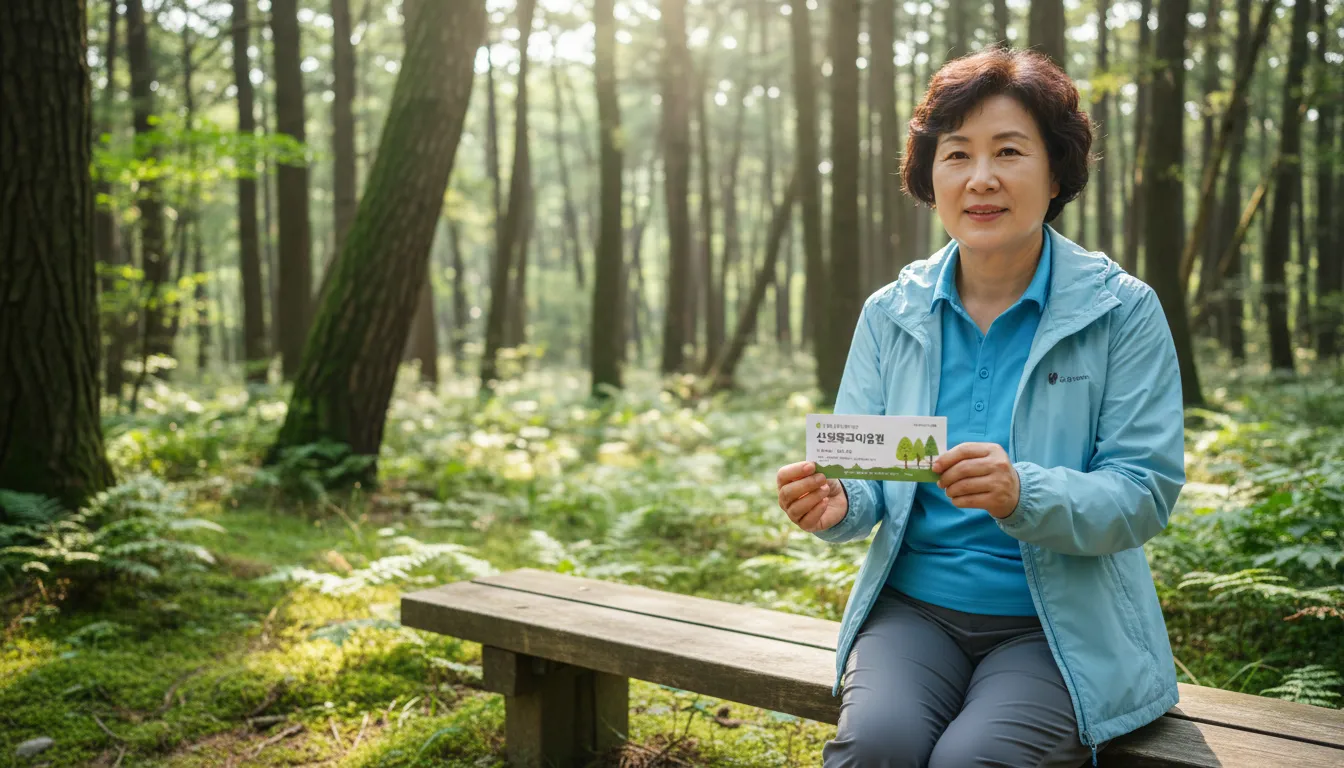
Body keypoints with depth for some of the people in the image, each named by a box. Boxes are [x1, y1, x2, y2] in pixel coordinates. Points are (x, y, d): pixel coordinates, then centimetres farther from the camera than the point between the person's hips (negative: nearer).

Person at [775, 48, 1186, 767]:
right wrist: (836, 503, -19)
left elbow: (1146, 492, -8)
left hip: (1061, 623, -2)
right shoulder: (890, 312, 6)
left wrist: (1024, 494, -28)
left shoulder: (1122, 311, -3)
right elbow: (862, 467, 6)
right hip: (914, 605, 2)